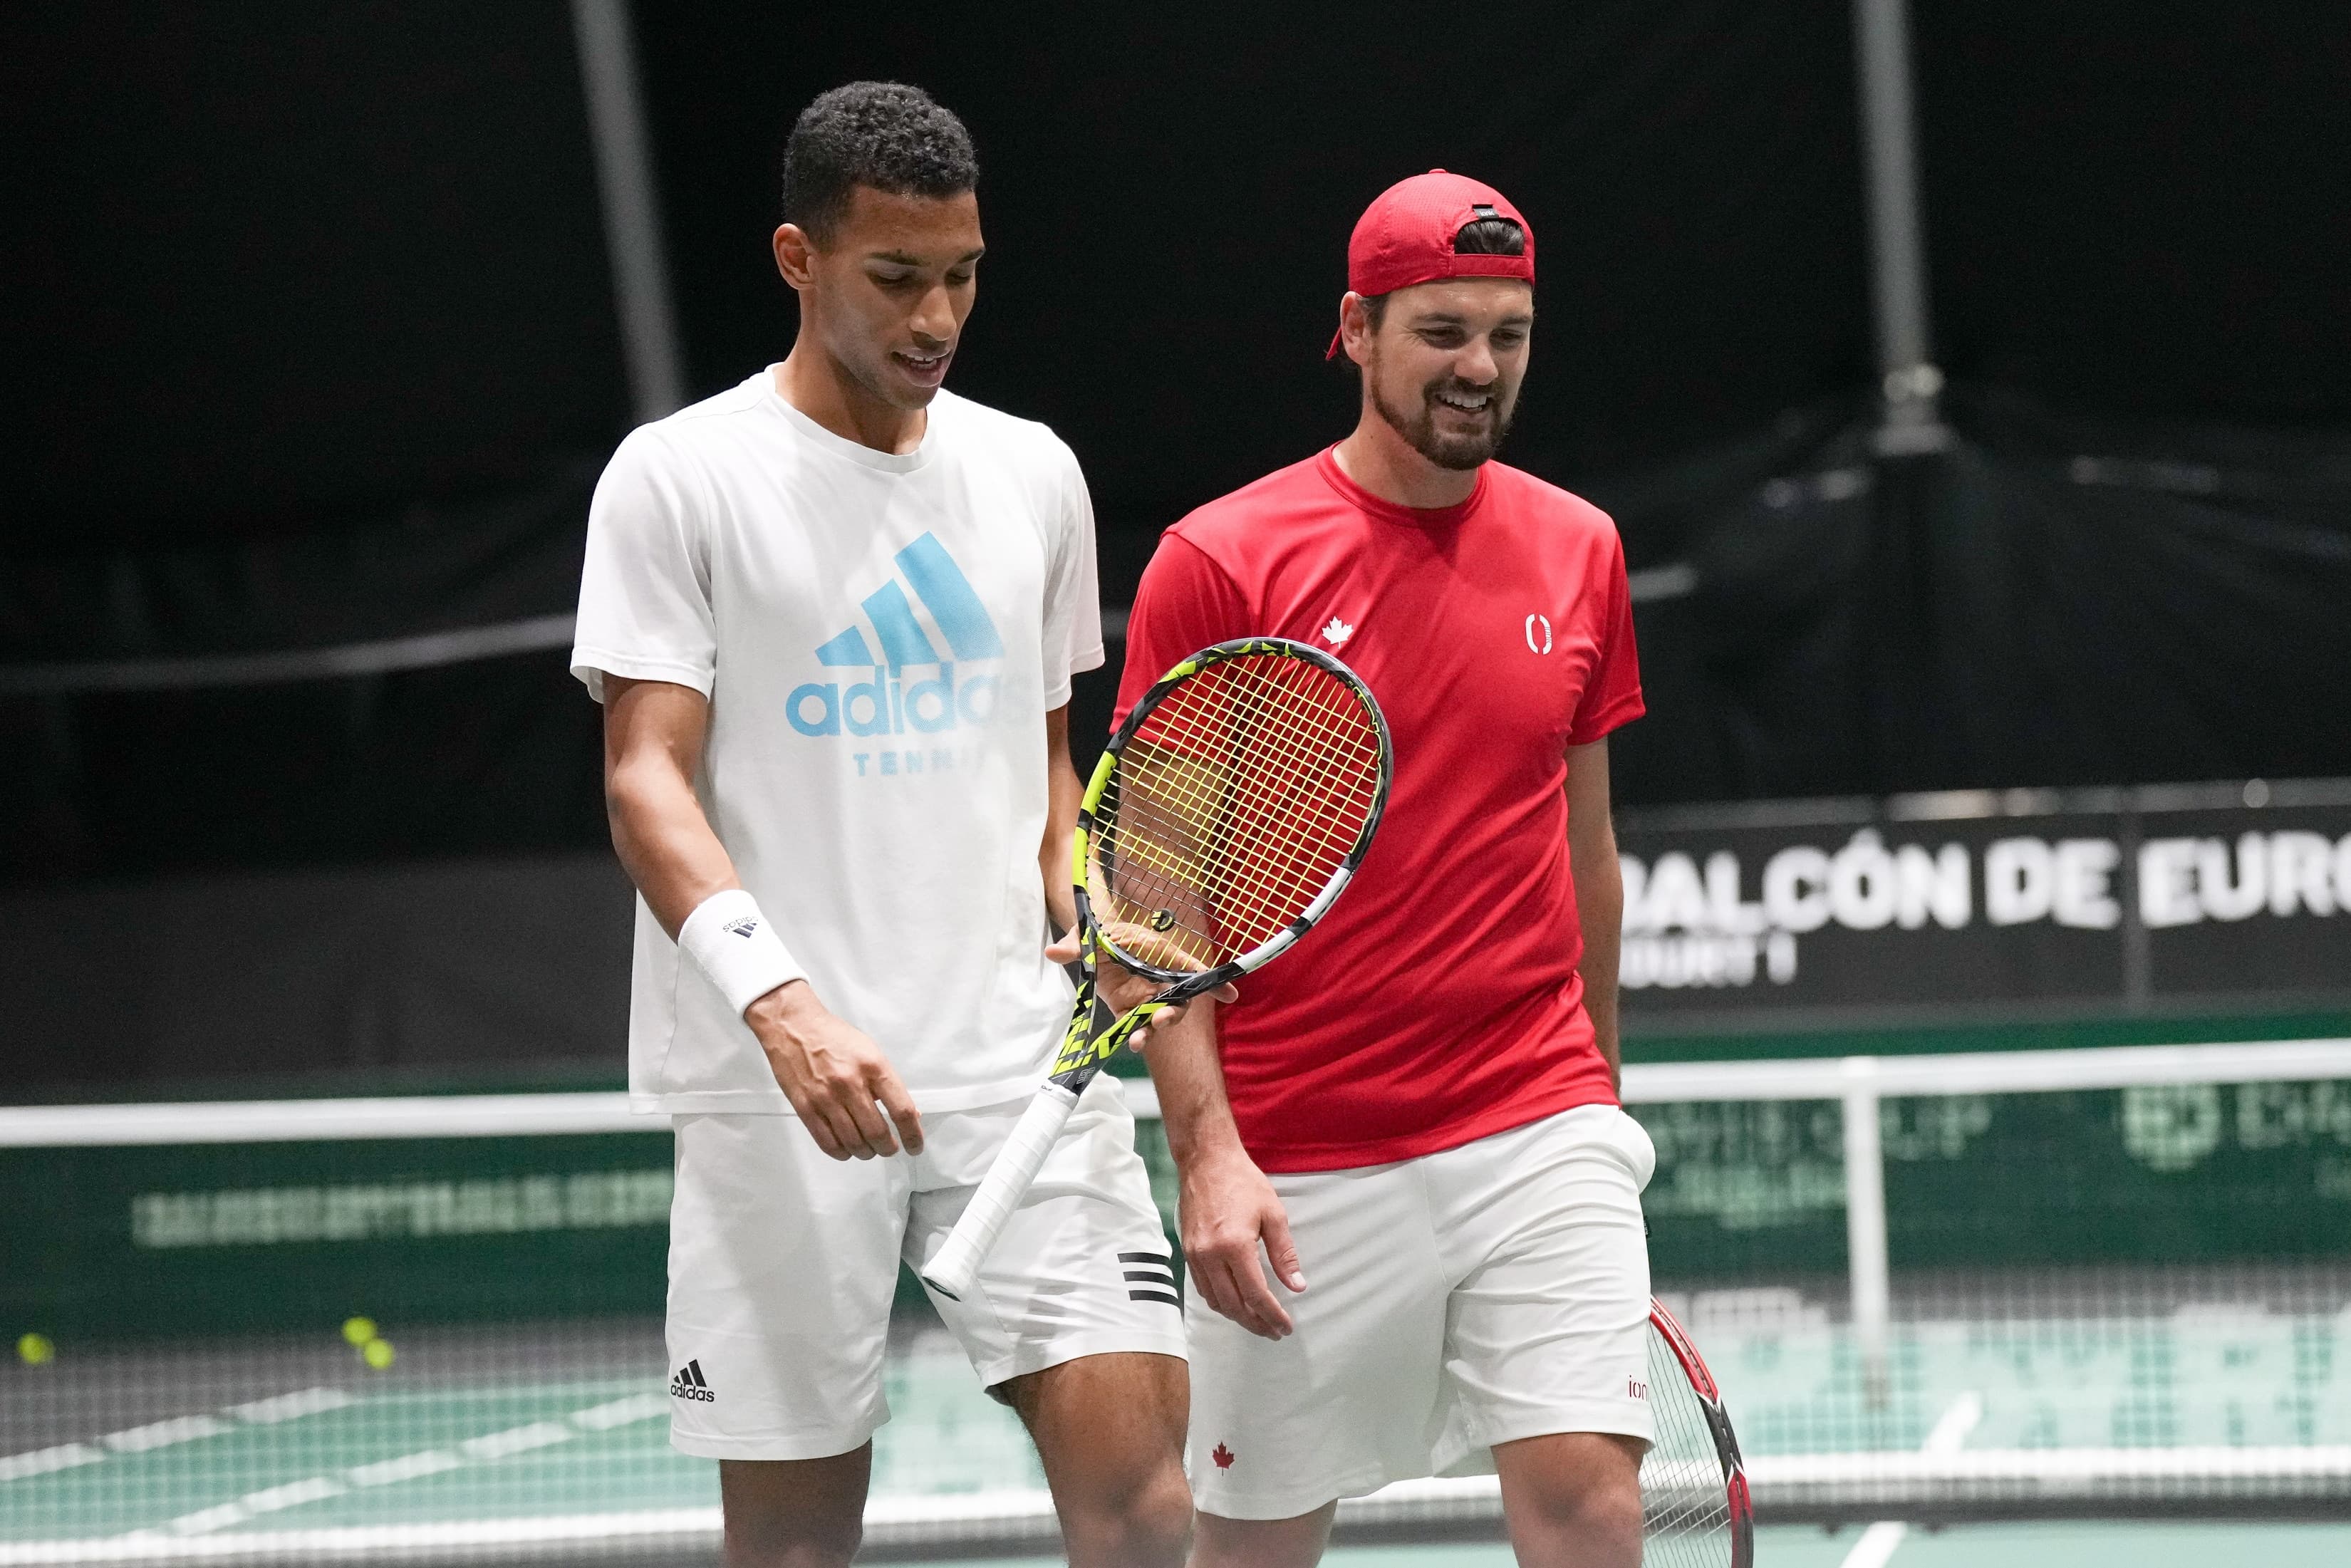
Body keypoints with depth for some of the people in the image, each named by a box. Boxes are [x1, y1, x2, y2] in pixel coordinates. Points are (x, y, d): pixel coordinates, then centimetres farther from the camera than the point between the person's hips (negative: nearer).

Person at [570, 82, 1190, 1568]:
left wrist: (1085, 904, 2)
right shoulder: (680, 478, -1)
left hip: (1022, 1056, 4)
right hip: (776, 1084, -3)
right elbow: (649, 780, -8)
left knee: (1135, 1444, -11)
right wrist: (781, 1001, -23)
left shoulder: (1032, 472, 13)